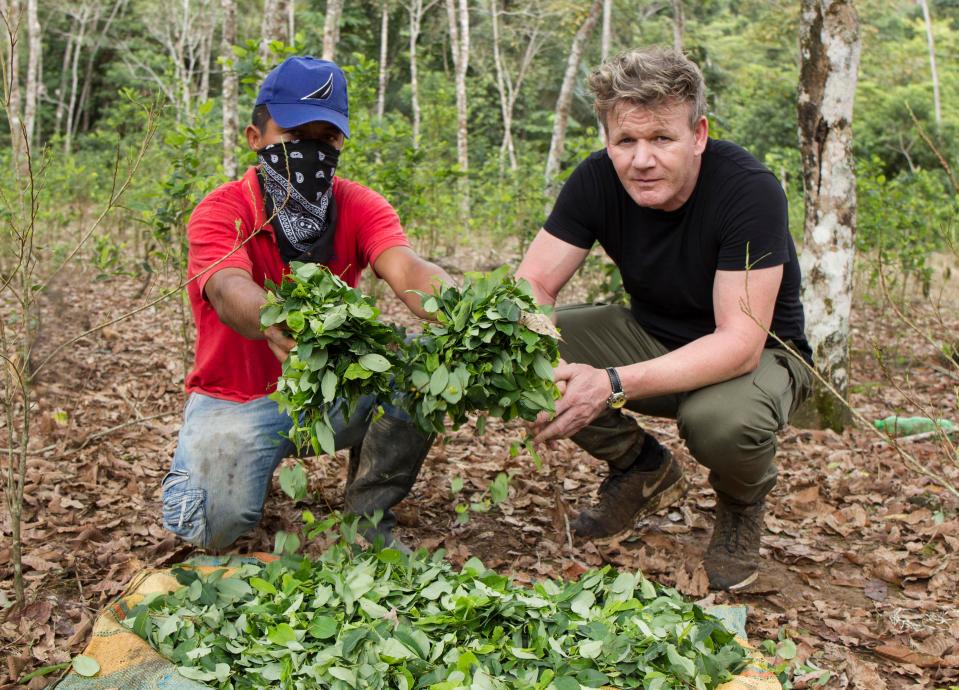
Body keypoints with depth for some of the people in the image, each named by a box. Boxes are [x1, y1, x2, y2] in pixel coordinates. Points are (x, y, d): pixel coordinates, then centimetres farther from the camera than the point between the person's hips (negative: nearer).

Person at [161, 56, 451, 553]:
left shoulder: (359, 207, -8)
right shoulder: (221, 212, -16)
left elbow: (406, 270, -28)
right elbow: (229, 289, -38)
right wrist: (273, 324, -65)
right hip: (235, 398, -2)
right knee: (216, 525, -24)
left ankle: (368, 517, -4)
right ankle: (201, 458, 15)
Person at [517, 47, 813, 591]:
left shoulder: (750, 191, -29)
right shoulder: (598, 180, -16)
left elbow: (739, 342, -33)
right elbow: (532, 284, -15)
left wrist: (613, 384, -45)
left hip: (759, 355, -4)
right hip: (651, 336, 5)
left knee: (721, 419, -40)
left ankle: (743, 503, 1)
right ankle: (645, 470, 4)